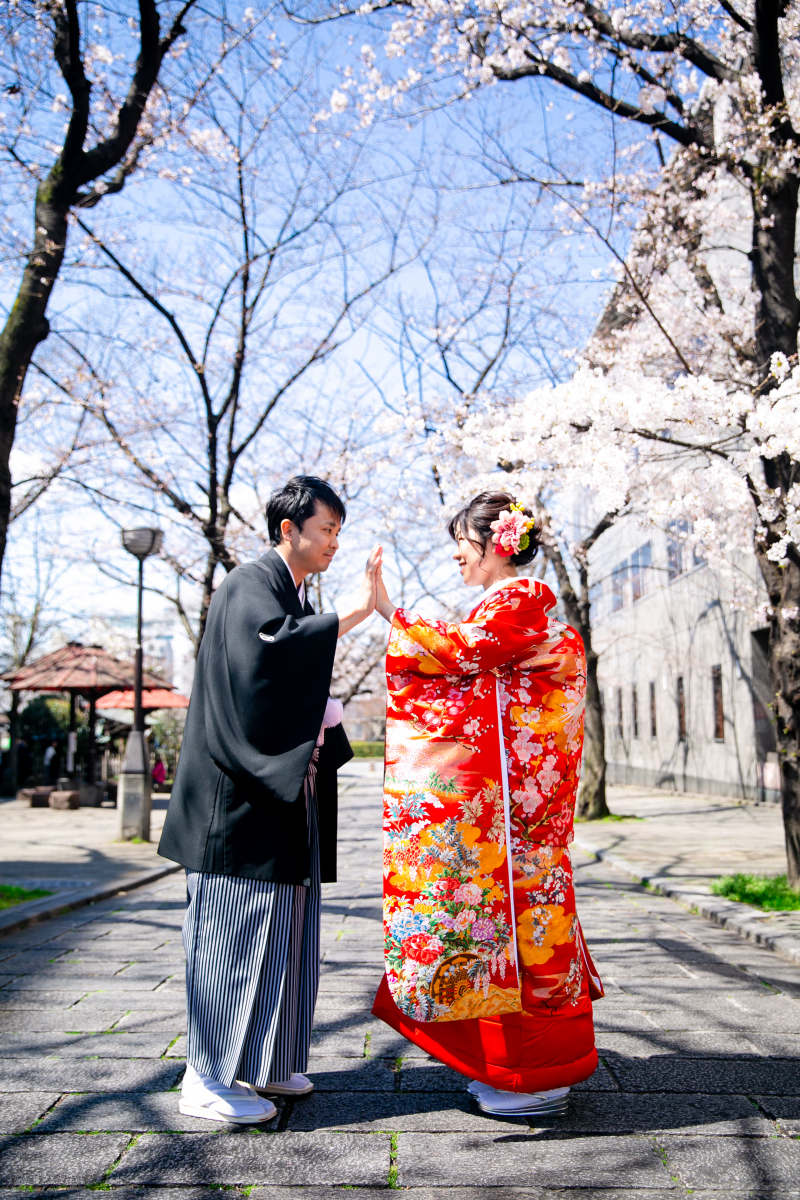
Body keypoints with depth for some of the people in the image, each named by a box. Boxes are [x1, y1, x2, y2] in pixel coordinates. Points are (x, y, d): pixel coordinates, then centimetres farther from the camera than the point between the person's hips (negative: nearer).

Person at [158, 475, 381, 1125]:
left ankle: (261, 1062, 26)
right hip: (242, 793, -9)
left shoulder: (301, 601, 18)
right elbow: (270, 644, -31)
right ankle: (209, 1078, 11)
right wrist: (357, 611, -29)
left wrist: (328, 714, 5)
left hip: (285, 790, 9)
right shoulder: (249, 586, -10)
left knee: (283, 928, 13)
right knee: (235, 927, -2)